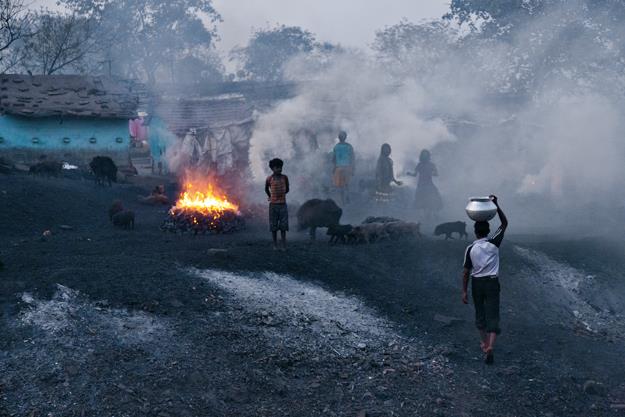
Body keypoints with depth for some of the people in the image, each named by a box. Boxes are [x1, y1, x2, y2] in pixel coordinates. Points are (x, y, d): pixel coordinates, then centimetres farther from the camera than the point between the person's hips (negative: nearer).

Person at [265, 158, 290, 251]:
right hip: (273, 205, -1)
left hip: (283, 205, 1)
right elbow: (266, 189, 17)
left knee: (283, 226, 0)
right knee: (273, 226, 2)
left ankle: (284, 245, 4)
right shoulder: (269, 179, -2)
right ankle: (275, 245, 9)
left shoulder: (284, 178, 2)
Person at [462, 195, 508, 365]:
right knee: (492, 316, -4)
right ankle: (490, 347, -22)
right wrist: (496, 205, -2)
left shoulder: (470, 249, -6)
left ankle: (484, 343, 33)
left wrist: (464, 291, 4)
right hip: (492, 282, -1)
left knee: (480, 314, 19)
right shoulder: (494, 243, -7)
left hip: (477, 283, 1)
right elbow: (504, 223, 4)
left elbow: (466, 272, -4)